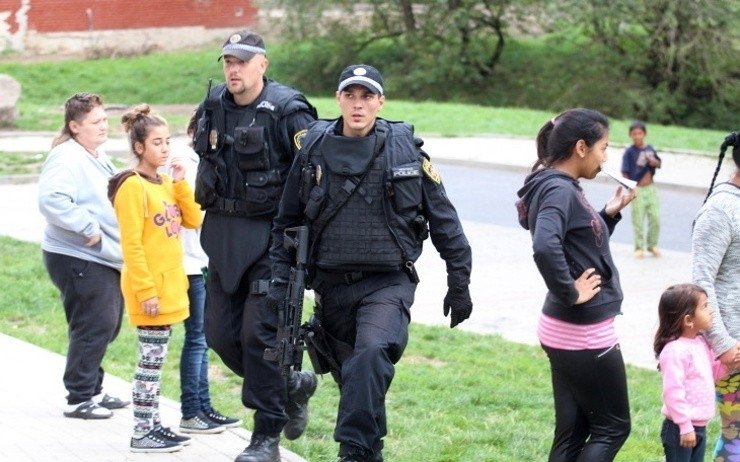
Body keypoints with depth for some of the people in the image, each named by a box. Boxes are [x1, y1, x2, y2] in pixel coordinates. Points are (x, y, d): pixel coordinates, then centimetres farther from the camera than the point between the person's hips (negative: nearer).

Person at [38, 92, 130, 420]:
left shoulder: (99, 157, 16)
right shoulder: (66, 158, -16)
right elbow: (51, 199, -31)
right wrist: (88, 228, -26)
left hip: (106, 258, 10)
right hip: (79, 260, -10)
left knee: (107, 326, 15)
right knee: (92, 327, -9)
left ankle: (92, 390, 27)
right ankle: (79, 399, -1)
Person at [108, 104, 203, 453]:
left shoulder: (166, 184, 13)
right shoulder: (133, 187, -13)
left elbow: (194, 220, 8)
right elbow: (131, 245, -17)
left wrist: (181, 184, 0)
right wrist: (146, 290, -20)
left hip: (170, 285, 8)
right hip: (149, 288, -8)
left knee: (156, 359, 13)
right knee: (151, 359, -5)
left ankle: (154, 424, 19)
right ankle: (142, 433, -1)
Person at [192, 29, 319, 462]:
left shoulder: (286, 110, -13)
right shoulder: (213, 106, 7)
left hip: (271, 235, -7)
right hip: (223, 234, 7)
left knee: (260, 332, -9)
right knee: (221, 332, 8)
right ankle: (293, 385, 31)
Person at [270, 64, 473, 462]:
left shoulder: (405, 149, -2)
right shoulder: (314, 149, 3)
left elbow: (443, 219, 5)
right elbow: (287, 221, 12)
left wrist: (458, 284, 6)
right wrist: (281, 280, 6)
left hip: (388, 283, -3)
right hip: (331, 284, 4)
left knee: (371, 355, -28)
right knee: (350, 375, 12)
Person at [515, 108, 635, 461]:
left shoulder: (562, 188, 11)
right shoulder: (559, 190, -19)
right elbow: (545, 247, -36)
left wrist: (610, 213, 9)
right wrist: (570, 294, -24)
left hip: (566, 329, 9)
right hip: (586, 334, -9)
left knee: (572, 432, 12)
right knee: (613, 427, 3)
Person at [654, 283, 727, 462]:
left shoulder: (701, 343, 7)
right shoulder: (675, 350, -22)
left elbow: (710, 373, 21)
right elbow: (673, 392, -24)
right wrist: (685, 426, -23)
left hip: (700, 426, 9)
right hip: (680, 428, -9)